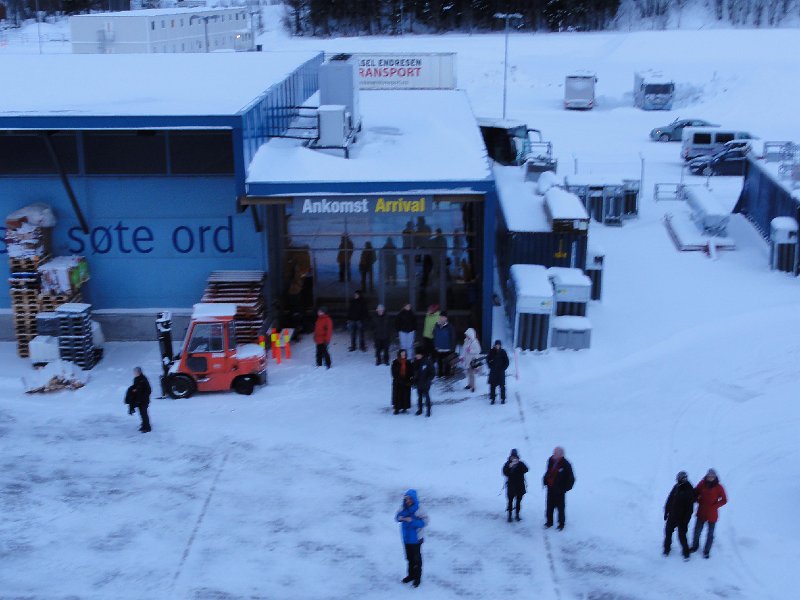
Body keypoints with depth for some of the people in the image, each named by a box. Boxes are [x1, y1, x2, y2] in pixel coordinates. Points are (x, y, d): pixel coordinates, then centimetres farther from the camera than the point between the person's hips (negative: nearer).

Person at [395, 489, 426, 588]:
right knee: (409, 557, 21)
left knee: (416, 558, 7)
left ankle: (417, 577, 23)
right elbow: (397, 516, 6)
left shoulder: (418, 510, -22)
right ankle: (411, 574, 38)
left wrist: (412, 521, -33)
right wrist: (400, 518, -18)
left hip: (415, 538, -6)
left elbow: (424, 522, -24)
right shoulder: (403, 507, -5)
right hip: (406, 538, 6)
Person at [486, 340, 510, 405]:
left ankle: (503, 399, 13)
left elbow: (506, 362, 2)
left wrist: (503, 368, -6)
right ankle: (492, 398, 13)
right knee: (492, 385, 4)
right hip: (493, 372, 1)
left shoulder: (503, 352, -4)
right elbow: (488, 360, 6)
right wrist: (491, 366, -4)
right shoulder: (491, 352, -2)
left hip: (501, 372, -1)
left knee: (502, 386, 3)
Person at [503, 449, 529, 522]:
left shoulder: (521, 464, 0)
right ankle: (509, 515, 7)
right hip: (511, 486, -1)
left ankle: (517, 515, 22)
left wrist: (518, 464, -27)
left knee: (518, 501, 10)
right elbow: (505, 472, -15)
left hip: (520, 486, 2)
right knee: (510, 501, 0)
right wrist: (509, 467, -29)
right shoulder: (507, 464, -3)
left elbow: (526, 469, -18)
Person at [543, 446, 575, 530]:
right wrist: (545, 481, 8)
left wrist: (565, 488, -13)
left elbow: (571, 479, -12)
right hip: (550, 488, 5)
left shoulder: (565, 464, -19)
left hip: (559, 490, -5)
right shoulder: (551, 461, -2)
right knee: (549, 506, 15)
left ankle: (561, 523, 21)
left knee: (560, 507, 7)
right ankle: (549, 522, 30)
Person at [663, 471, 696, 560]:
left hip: (682, 518, -5)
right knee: (668, 532, 15)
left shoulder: (689, 491, -18)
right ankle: (666, 549, 34)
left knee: (682, 535, -1)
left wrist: (686, 519, -15)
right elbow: (669, 501, 8)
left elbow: (689, 507, -15)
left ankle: (686, 553, 18)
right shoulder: (676, 487, -3)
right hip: (672, 516, 5)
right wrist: (666, 512, 9)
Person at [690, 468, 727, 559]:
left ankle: (706, 551, 25)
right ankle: (695, 546, 34)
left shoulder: (718, 487, -11)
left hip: (712, 514, -2)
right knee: (697, 531, 12)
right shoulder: (702, 484, -6)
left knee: (710, 534, 10)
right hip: (701, 513, 2)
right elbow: (695, 493, 8)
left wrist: (714, 506, -15)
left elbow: (724, 500, -4)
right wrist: (699, 501, -9)